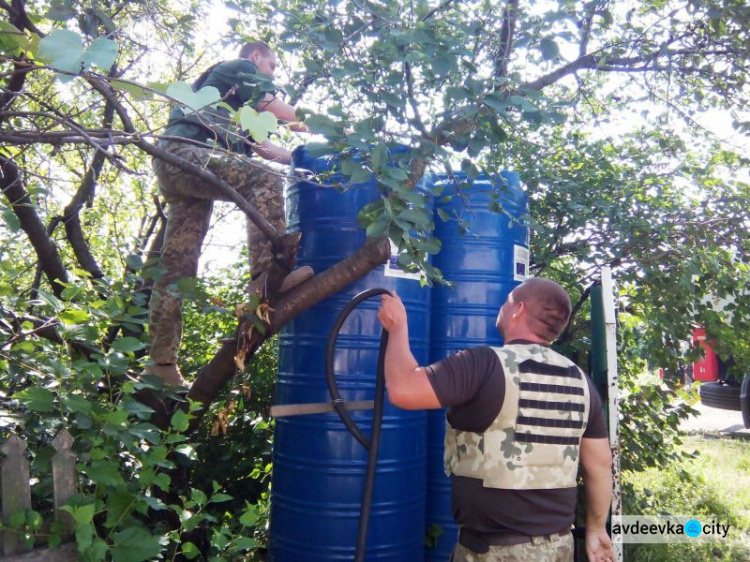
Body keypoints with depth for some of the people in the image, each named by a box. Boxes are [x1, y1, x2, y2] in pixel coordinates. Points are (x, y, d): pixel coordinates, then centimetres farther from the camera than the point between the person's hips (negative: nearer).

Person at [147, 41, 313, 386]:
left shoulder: (239, 105, 36)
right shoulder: (241, 68, 11)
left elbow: (259, 146, 32)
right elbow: (281, 113, 2)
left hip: (173, 164, 9)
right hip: (186, 151, -9)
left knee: (177, 265, 2)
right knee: (266, 180, -25)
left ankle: (161, 362, 1)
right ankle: (265, 275, -38)